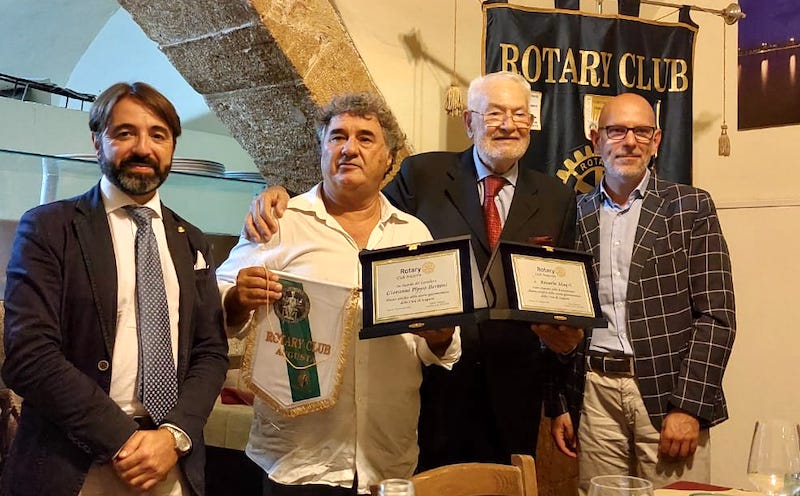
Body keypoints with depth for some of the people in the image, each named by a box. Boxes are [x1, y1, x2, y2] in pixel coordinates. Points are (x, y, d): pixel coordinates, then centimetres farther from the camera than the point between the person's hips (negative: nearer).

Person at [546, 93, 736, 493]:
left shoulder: (691, 207, 2)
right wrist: (558, 405, 7)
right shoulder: (574, 216, 8)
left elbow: (715, 315, -3)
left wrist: (688, 406, -10)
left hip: (667, 390, -2)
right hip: (594, 393, 2)